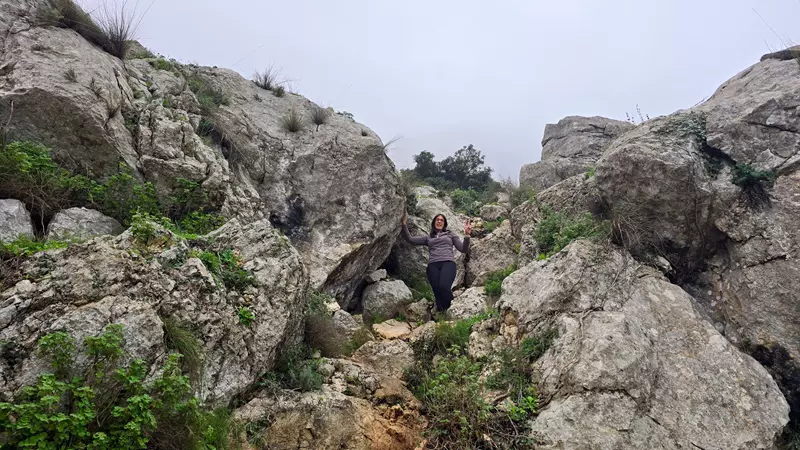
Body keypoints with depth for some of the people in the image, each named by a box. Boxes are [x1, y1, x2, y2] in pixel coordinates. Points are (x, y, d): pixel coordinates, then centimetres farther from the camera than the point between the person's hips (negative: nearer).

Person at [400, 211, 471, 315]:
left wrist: (467, 235, 2)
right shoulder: (428, 238, 29)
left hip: (448, 263, -1)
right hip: (433, 265, 2)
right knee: (437, 290, -26)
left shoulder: (450, 235, 26)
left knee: (443, 286, -33)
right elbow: (409, 239, 18)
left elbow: (464, 250, 16)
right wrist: (404, 224, 10)